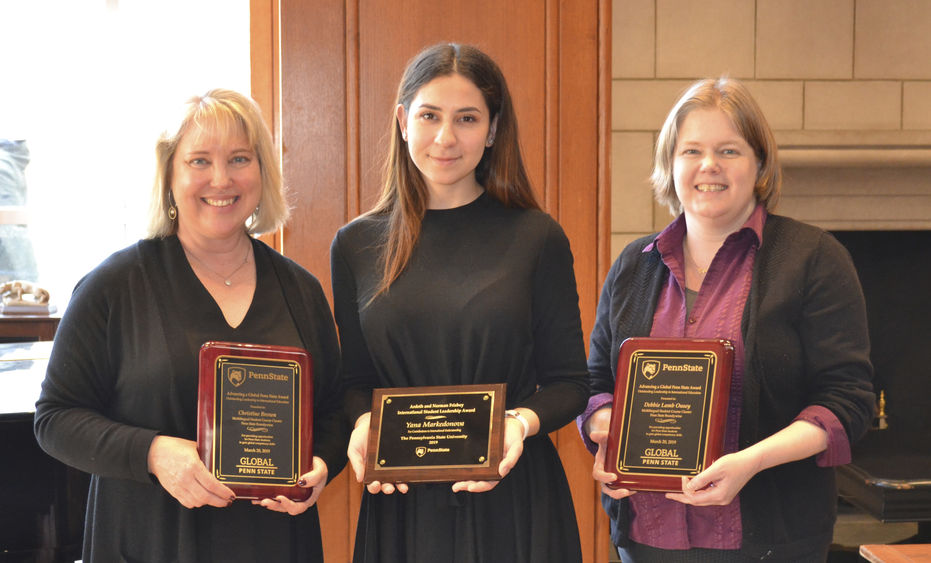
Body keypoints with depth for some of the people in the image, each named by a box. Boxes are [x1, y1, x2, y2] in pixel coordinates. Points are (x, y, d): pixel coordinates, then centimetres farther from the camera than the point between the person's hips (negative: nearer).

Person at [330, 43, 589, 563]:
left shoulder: (537, 238, -3)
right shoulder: (356, 246, 3)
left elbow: (569, 382, 0)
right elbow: (355, 378, 10)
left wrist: (523, 421, -18)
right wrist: (364, 422, -10)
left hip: (514, 497, -1)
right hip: (399, 500, 2)